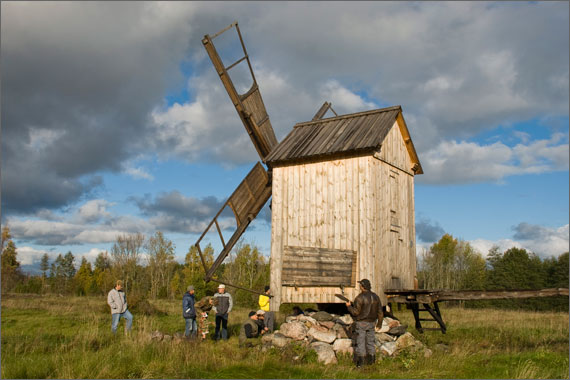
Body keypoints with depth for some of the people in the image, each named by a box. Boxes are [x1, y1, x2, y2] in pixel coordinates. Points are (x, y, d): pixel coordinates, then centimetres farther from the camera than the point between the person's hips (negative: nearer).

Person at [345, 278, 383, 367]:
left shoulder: (360, 297, -19)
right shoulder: (375, 296, 0)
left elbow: (355, 312, -18)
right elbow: (380, 311, 5)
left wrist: (349, 306, -2)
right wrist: (379, 322, 16)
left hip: (361, 323, -6)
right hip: (371, 323, 6)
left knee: (360, 342, 2)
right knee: (370, 341, 16)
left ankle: (360, 361, 3)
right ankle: (371, 359, 21)